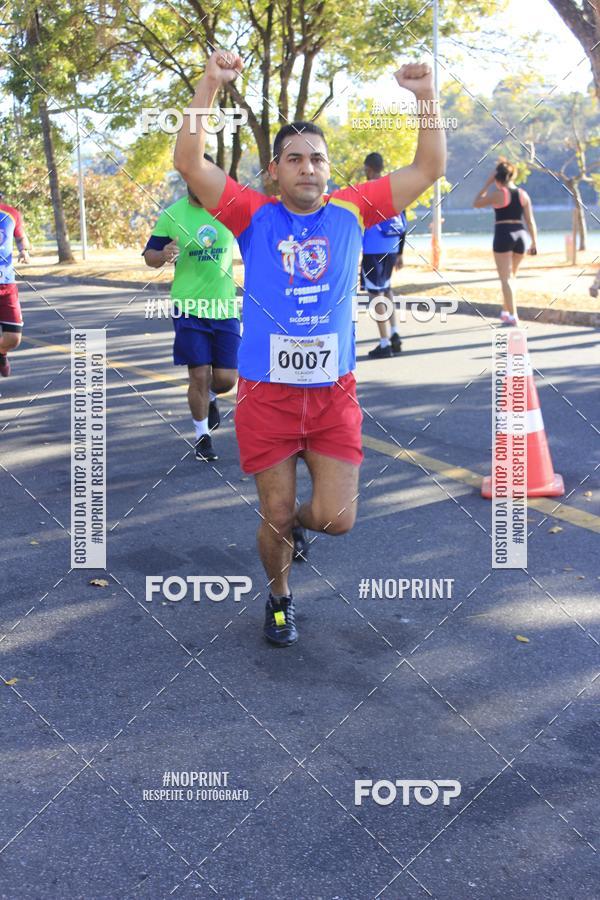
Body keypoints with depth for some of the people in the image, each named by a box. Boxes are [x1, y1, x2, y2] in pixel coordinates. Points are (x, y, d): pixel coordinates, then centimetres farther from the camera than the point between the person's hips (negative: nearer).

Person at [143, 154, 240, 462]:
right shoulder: (171, 215, -3)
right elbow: (149, 256, 4)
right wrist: (164, 255, -18)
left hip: (225, 307, 2)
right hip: (188, 307, -2)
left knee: (226, 378, 1)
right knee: (199, 375, -3)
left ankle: (210, 397, 39)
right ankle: (202, 436, 19)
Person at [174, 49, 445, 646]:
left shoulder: (351, 211, 1)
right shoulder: (255, 215, -4)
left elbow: (429, 168, 1)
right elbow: (189, 163, -15)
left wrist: (425, 98, -11)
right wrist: (209, 87, -26)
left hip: (334, 393, 2)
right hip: (266, 395, -1)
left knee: (336, 518, -1)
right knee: (275, 517, 10)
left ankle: (296, 519, 37)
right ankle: (279, 597, 39)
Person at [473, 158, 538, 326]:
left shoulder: (497, 194, -7)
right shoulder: (523, 194, 6)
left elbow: (476, 204, 6)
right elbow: (530, 220, 5)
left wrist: (487, 184, 8)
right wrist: (534, 242, 8)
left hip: (503, 235, -5)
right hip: (520, 235, 5)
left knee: (506, 278, -2)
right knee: (511, 276, 21)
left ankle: (512, 316, -9)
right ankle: (506, 311, 27)